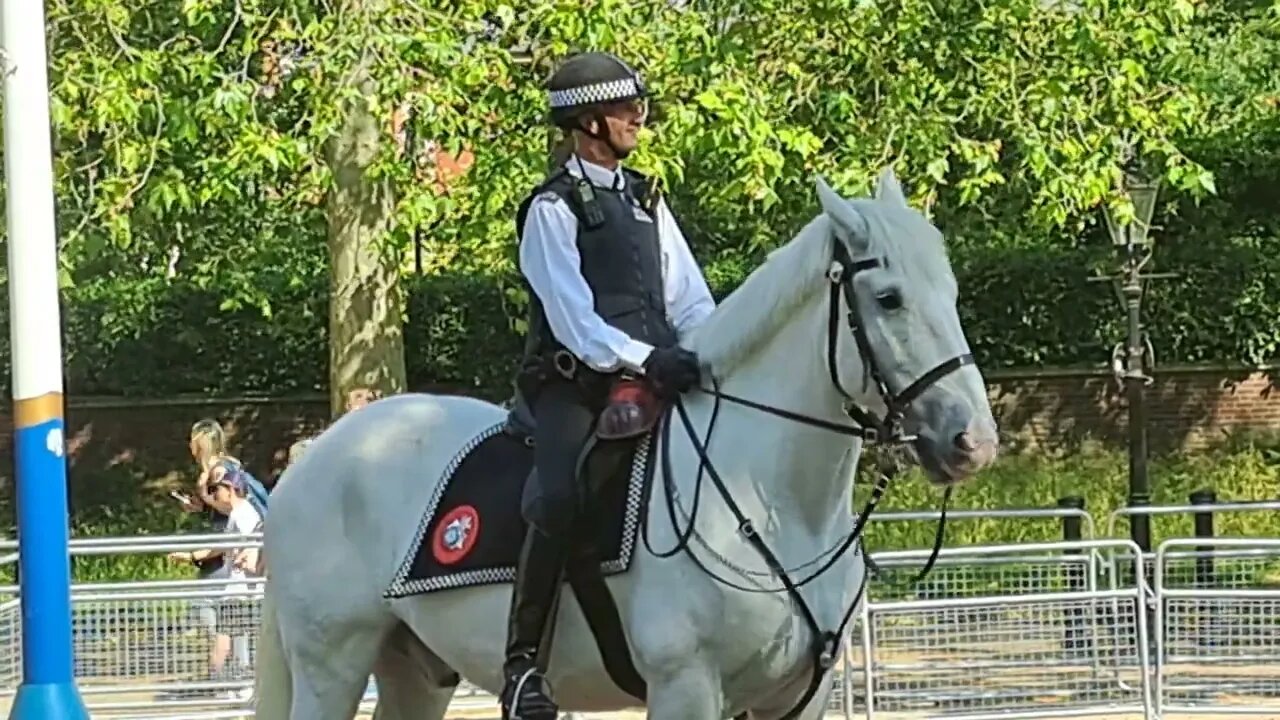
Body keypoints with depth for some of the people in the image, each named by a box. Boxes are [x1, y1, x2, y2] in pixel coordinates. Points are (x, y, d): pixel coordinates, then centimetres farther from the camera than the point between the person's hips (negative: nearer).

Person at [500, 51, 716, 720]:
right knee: (560, 498, -31)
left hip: (655, 382, 7)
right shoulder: (554, 208, -3)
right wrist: (640, 358, -28)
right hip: (574, 386, -7)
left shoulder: (647, 200, 19)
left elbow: (688, 299, 14)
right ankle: (522, 660, -26)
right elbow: (571, 312, -15)